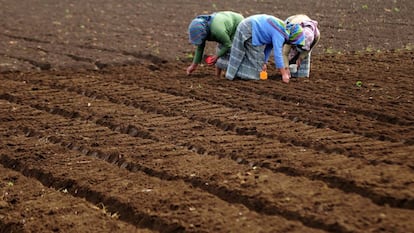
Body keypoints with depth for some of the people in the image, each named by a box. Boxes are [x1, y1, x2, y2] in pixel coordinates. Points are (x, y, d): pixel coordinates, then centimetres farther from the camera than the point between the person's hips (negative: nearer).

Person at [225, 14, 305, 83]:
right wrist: (284, 74, -23)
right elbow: (277, 54, -26)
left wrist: (264, 62, 14)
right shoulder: (279, 34, -22)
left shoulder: (282, 28, 7)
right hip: (248, 31, -10)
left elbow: (269, 46, 14)